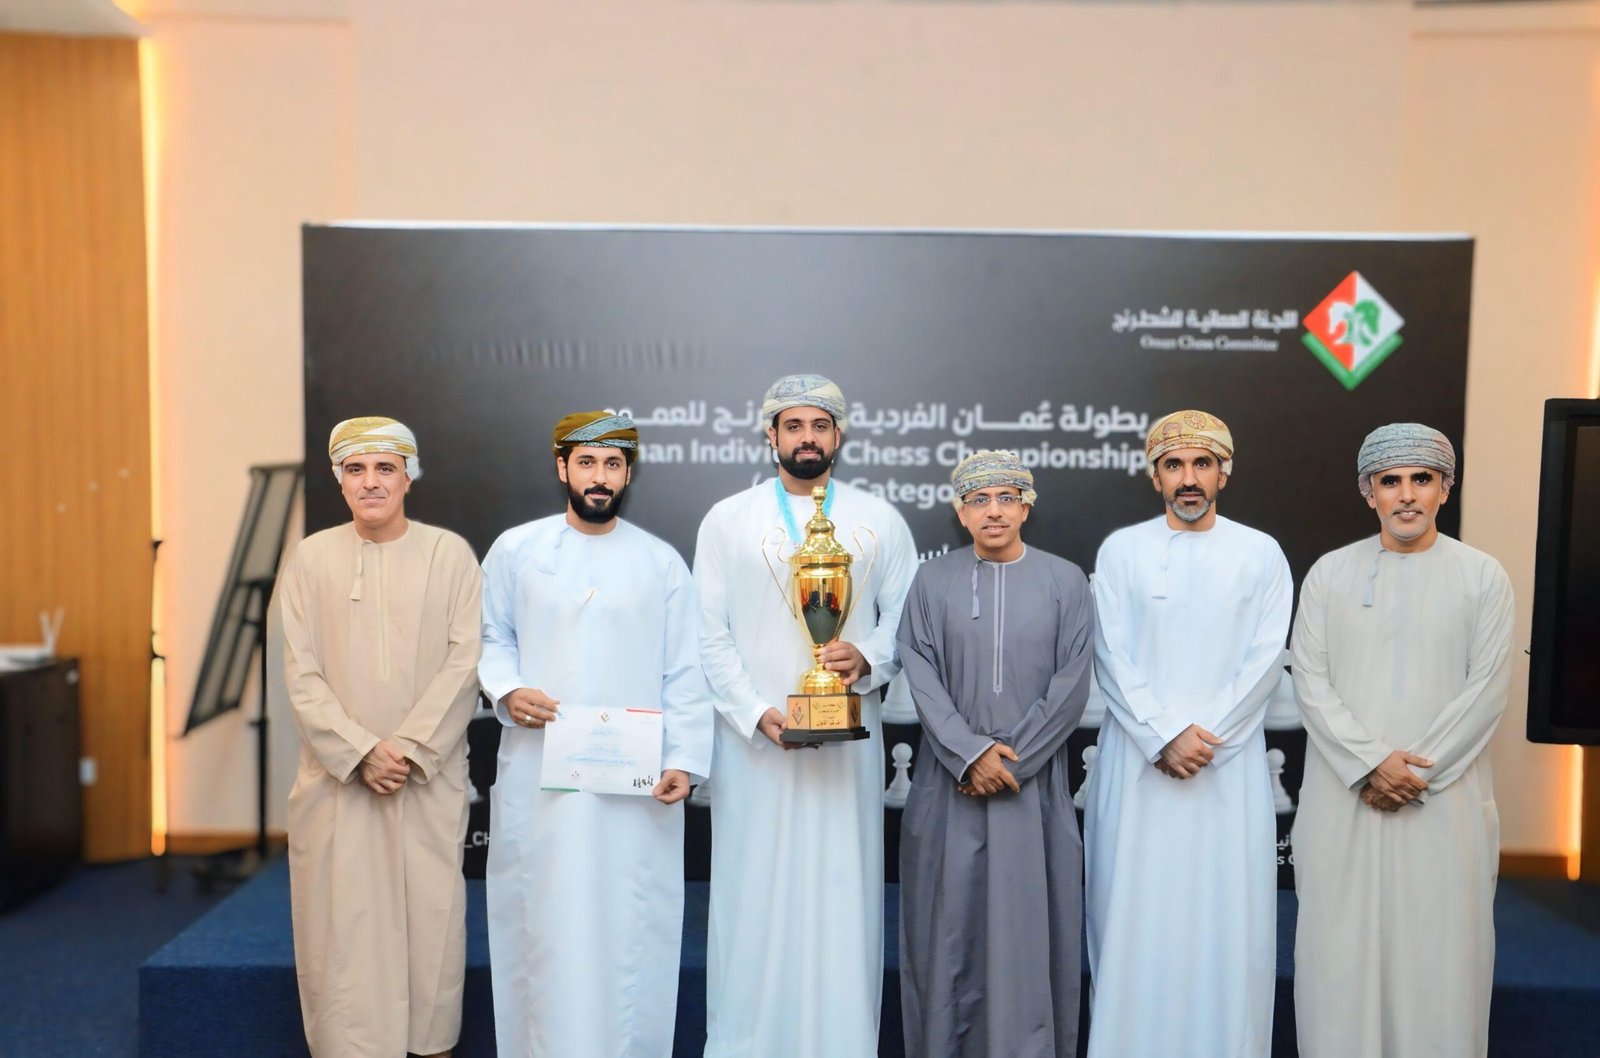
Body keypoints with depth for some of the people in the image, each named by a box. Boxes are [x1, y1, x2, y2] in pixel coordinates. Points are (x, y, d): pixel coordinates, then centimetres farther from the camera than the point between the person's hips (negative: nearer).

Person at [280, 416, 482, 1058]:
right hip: (337, 775, 1)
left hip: (430, 776, 0)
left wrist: (410, 748, -13)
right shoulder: (311, 558, 3)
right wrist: (361, 752, -11)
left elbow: (463, 663, -5)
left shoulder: (450, 554, 0)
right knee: (342, 919, 5)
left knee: (429, 911, 5)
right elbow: (301, 674, -1)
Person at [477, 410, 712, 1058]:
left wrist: (685, 758, -7)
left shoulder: (661, 562, 5)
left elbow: (684, 673, 3)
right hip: (538, 771, 1)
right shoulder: (515, 549, 6)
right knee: (543, 917, 5)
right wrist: (507, 691, -9)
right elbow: (492, 638, 12)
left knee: (630, 920, 2)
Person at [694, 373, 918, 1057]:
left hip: (848, 738, 1)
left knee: (841, 893, 4)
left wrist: (868, 657, -14)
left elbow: (907, 619, 6)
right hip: (753, 739, 0)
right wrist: (758, 713, -11)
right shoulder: (727, 520, 4)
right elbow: (710, 637, 0)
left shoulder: (880, 522, 7)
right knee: (756, 896, 4)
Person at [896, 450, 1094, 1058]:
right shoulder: (933, 580, 3)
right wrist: (970, 752, -14)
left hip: (1035, 783, 0)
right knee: (951, 922, 6)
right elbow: (920, 675, -3)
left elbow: (1071, 684, -3)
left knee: (1027, 923, 4)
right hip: (950, 781, 1)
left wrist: (1013, 760, -10)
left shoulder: (1065, 581, 2)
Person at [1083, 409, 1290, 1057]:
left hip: (1230, 762, 0)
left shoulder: (1260, 554, 5)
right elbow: (1111, 657, -2)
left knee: (1226, 913, 3)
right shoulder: (1122, 550, 4)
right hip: (1137, 760, 0)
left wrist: (1205, 737, -11)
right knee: (1135, 912, 4)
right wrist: (1166, 735, -12)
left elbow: (1264, 662, -1)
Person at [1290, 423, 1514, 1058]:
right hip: (1343, 795, 1)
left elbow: (1487, 689, -3)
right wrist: (1371, 763, -12)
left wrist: (1419, 772, -11)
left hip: (1446, 798, 0)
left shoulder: (1482, 576, 3)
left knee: (1440, 947, 3)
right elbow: (1310, 680, -1)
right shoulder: (1330, 573, 5)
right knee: (1342, 947, 5)